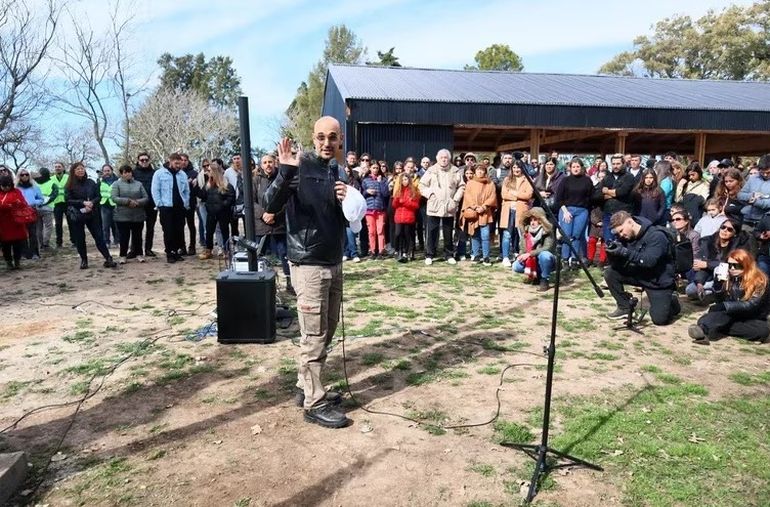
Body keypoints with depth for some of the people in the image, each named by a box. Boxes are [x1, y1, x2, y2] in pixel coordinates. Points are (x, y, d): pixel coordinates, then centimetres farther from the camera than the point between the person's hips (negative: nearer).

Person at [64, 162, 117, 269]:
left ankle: (108, 259, -3)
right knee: (79, 239, 6)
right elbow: (68, 200, -7)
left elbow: (98, 196, 5)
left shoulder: (91, 182, 5)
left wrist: (92, 203, -15)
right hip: (77, 215, -1)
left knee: (98, 236, -2)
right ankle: (84, 260, 18)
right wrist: (83, 202, -18)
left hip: (92, 214, 1)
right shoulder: (70, 186, -1)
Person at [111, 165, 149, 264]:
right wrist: (128, 201, -19)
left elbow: (146, 198, 4)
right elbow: (114, 198, -9)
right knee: (124, 237, 3)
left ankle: (139, 254, 20)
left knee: (137, 236, 9)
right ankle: (123, 255, 15)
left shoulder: (139, 184, 10)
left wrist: (137, 202, -15)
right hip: (122, 216, -2)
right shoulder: (116, 184, 3)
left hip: (138, 216, 2)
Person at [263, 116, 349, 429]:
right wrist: (285, 171, -33)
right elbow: (271, 206, -19)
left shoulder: (339, 173, 11)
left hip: (334, 264, 7)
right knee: (314, 337, -1)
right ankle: (315, 404, 11)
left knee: (326, 333, 14)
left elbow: (349, 221, 16)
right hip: (308, 265, -7)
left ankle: (306, 388, 29)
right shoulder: (300, 168, -9)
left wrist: (346, 202, -5)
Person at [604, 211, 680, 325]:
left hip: (659, 281, -6)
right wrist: (612, 252, -28)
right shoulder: (624, 237, -4)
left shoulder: (656, 236, -22)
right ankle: (625, 307, 1)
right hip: (639, 275, 6)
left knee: (660, 319, -14)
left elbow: (649, 261, -35)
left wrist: (625, 252, -41)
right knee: (610, 273, -14)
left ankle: (672, 301, 20)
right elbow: (617, 265, -7)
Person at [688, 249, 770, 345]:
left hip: (753, 319, -2)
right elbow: (720, 301, -6)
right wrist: (718, 283, -21)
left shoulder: (759, 281, -14)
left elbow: (751, 305, -25)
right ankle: (703, 328, -54)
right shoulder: (728, 279, -3)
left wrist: (724, 306, -32)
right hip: (732, 317, 2)